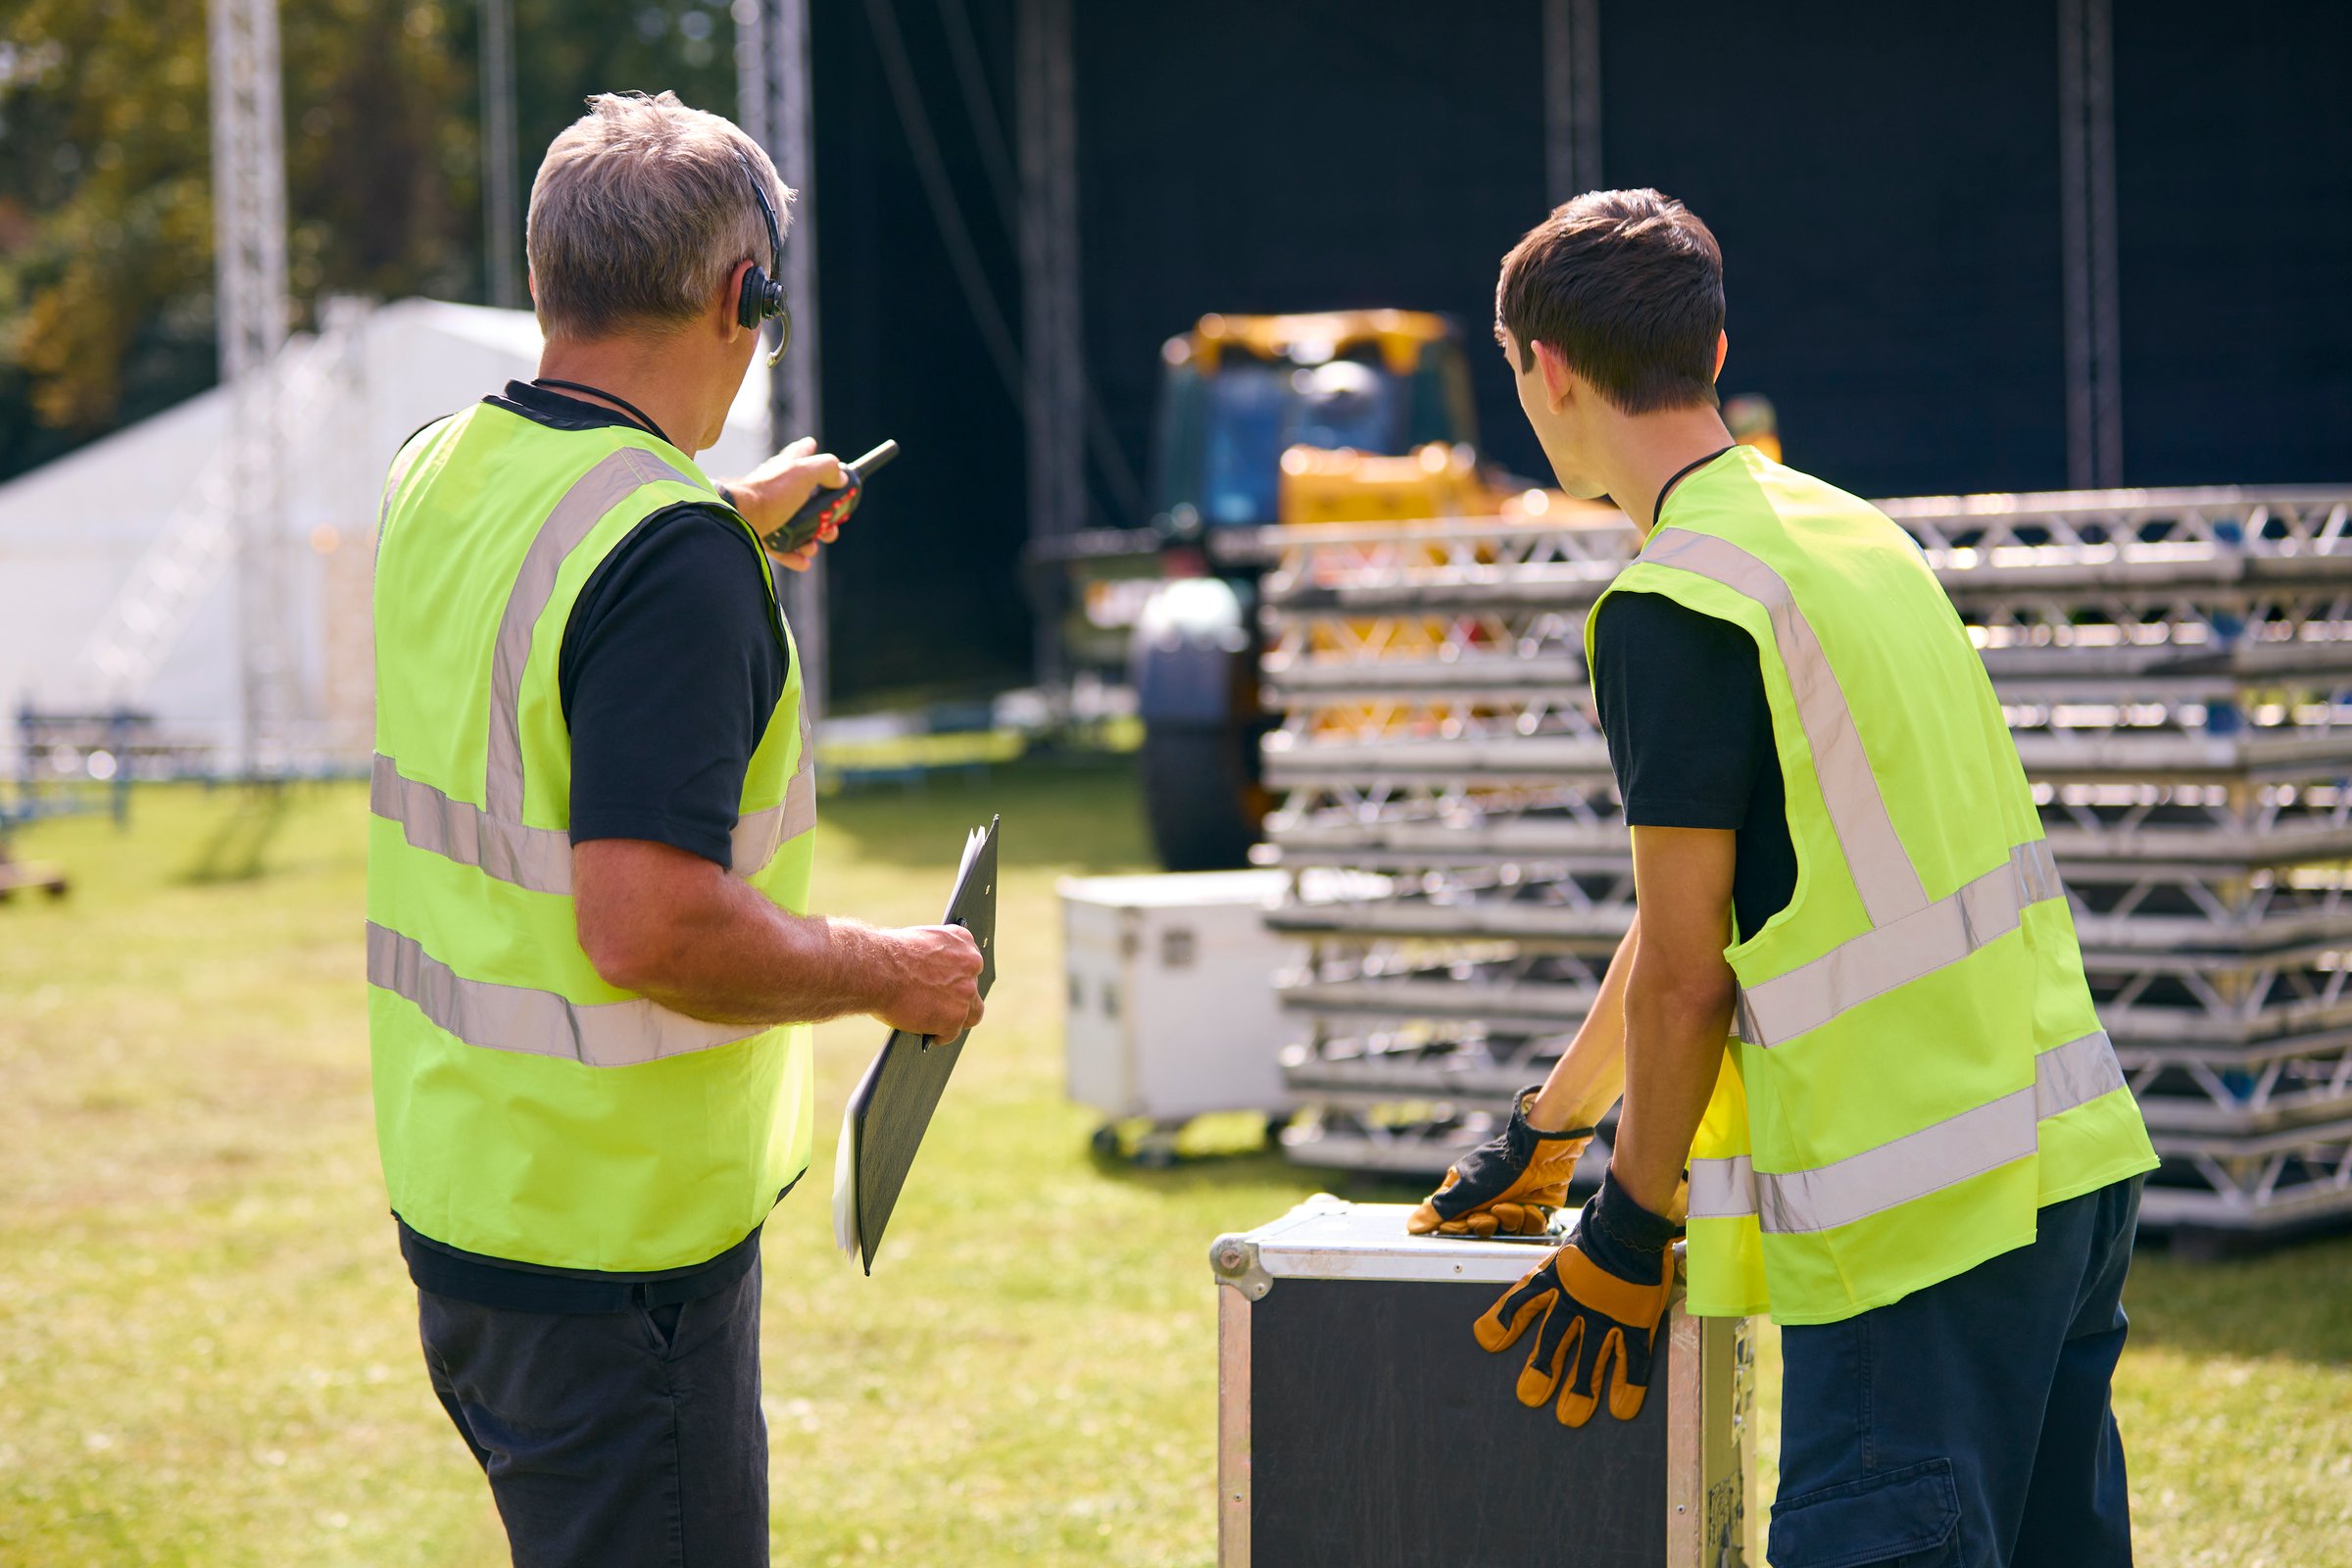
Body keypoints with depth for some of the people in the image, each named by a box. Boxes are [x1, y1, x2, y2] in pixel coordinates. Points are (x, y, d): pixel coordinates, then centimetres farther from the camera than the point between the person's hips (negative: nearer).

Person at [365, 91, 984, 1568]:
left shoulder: (437, 477, 5)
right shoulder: (671, 557, -23)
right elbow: (648, 926, -29)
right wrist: (890, 972, -14)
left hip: (451, 1176, 9)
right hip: (612, 1231, -9)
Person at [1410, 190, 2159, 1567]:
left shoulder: (1676, 602, -11)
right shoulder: (1843, 529, 16)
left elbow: (1686, 972, -10)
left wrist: (1629, 1232, 2)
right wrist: (1545, 1135, 29)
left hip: (1919, 1215, -9)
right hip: (2073, 1157, 9)